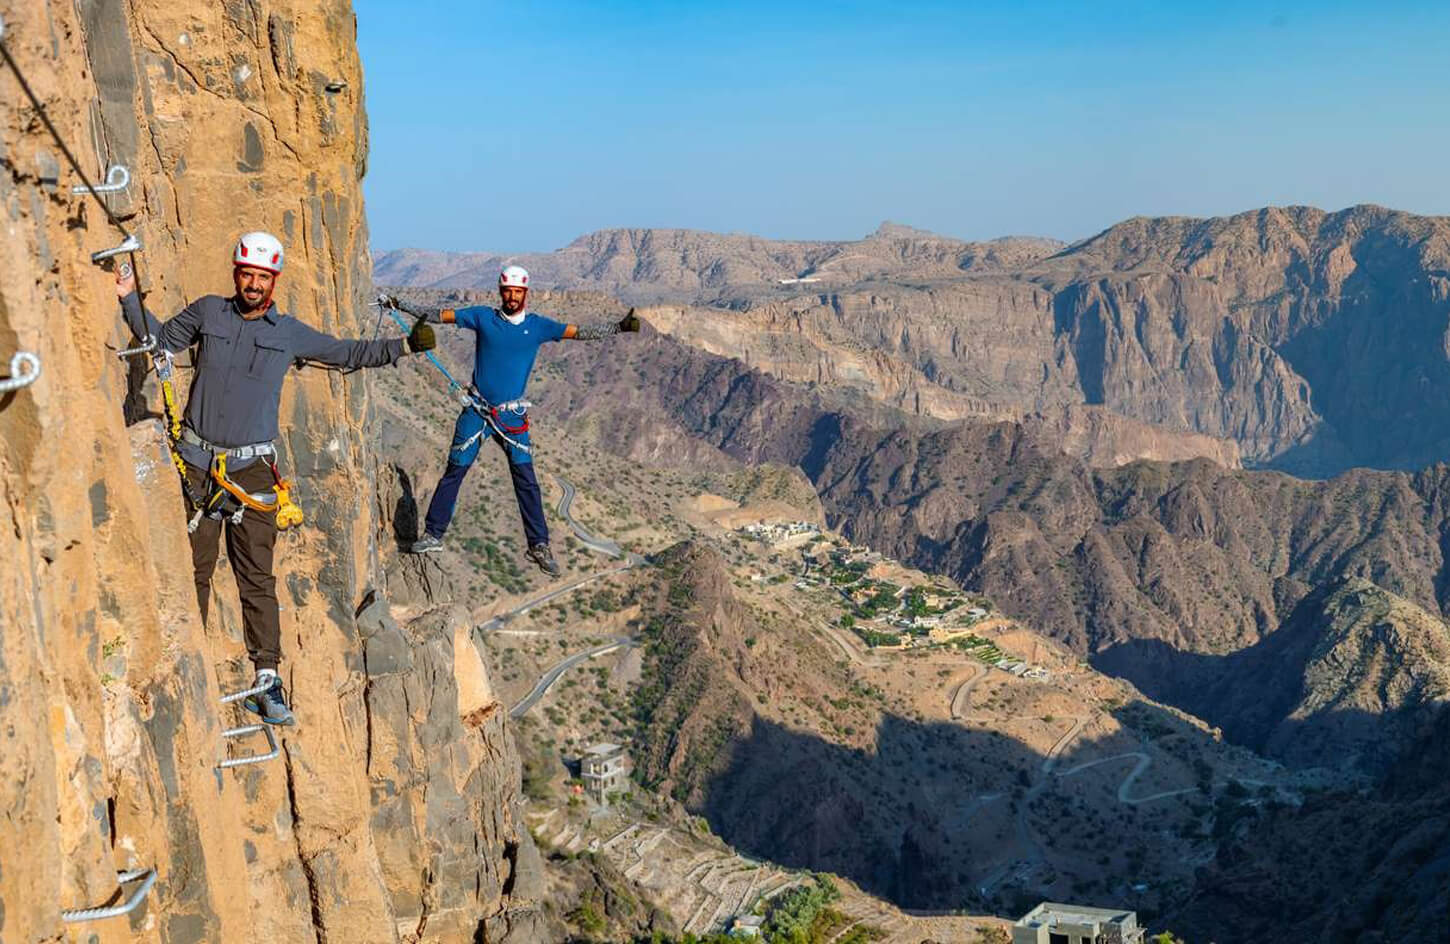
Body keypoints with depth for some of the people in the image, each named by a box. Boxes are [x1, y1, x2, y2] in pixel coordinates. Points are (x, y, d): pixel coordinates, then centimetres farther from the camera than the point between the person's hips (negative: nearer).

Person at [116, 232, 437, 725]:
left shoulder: (289, 333, 5)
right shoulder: (208, 312, 6)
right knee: (194, 571, 6)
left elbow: (348, 353, 15)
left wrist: (404, 345, 11)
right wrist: (131, 299, 11)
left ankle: (268, 683, 3)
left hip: (252, 469, -1)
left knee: (258, 579, -2)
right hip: (196, 462, 1)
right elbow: (161, 338, 21)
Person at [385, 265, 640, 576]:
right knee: (454, 472, 3)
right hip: (476, 411, 0)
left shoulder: (538, 326, 0)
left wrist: (619, 327, -10)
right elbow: (438, 315, 3)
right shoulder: (482, 317, -1)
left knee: (526, 478, -3)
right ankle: (433, 535, 14)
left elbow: (582, 332, -2)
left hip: (512, 416, 0)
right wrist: (400, 305, 0)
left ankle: (539, 545, 4)